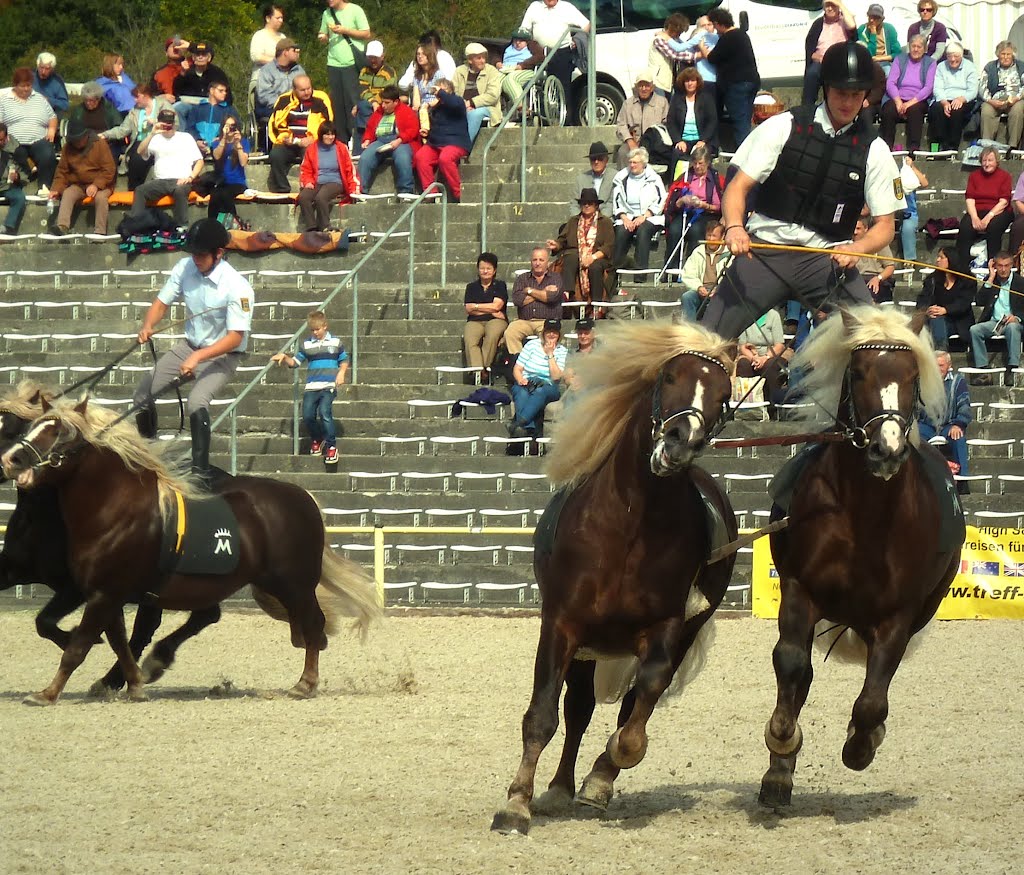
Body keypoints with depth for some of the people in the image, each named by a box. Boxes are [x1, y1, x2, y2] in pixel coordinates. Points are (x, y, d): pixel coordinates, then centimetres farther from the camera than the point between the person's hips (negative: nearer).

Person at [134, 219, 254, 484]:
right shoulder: (185, 268, -10)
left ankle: (200, 470, -26)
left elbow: (235, 338, -27)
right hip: (189, 346, 7)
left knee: (197, 402, -31)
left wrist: (198, 357, -36)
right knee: (143, 393, 5)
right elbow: (162, 302, 0)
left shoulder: (237, 287, -26)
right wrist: (148, 326, -22)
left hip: (222, 355, -7)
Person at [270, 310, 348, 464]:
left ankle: (332, 446, -11)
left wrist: (341, 373, -3)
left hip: (329, 386, -3)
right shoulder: (307, 344, 11)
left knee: (324, 412, -22)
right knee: (307, 415, -6)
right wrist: (284, 357, -8)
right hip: (311, 386, 3)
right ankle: (316, 440, 24)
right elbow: (295, 362, 9)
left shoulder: (335, 342, 7)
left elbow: (344, 360, 14)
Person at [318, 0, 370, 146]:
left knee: (352, 101, -7)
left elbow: (366, 34, -3)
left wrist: (344, 30, -11)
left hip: (352, 63, -5)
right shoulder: (327, 14, 12)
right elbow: (323, 35, 20)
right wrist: (323, 38, -3)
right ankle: (341, 140, 9)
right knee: (337, 103, 4)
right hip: (334, 64, 5)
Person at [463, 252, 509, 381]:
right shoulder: (472, 287, 20)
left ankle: (484, 368, -36)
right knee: (469, 340, -33)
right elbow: (468, 309, 6)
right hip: (475, 322, 2)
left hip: (495, 321, -2)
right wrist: (490, 311, -3)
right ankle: (477, 370, -48)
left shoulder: (500, 285, 14)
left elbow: (496, 306, 0)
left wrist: (476, 306, 5)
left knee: (492, 335, -38)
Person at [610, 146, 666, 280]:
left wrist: (644, 217, -14)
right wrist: (624, 218, -8)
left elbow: (660, 203, -2)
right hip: (627, 217, 2)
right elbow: (616, 202, 9)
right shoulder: (621, 178, 13)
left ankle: (640, 273, -38)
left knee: (642, 230, -35)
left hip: (649, 217, -2)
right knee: (621, 231, -30)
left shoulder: (653, 179, 6)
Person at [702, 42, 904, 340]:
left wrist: (857, 248, -16)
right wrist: (735, 227, -24)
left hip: (826, 259, 1)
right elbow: (738, 186, -2)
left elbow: (885, 226, 7)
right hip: (765, 249, -1)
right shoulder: (783, 128, 1)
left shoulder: (873, 150, 4)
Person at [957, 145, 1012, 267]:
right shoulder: (974, 175, 14)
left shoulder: (1005, 176, 4)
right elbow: (970, 199, 4)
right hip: (977, 211, 2)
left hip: (998, 212, -2)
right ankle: (962, 265, -30)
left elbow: (1004, 201, -6)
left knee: (994, 226, -36)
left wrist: (988, 217, -20)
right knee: (965, 227, -29)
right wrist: (975, 218, -14)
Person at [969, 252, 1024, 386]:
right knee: (974, 330, -25)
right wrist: (991, 279, -4)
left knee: (1013, 327, -39)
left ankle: (1011, 370, -42)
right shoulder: (990, 281, 12)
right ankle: (983, 373, -30)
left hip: (1012, 321, -3)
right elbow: (980, 302, -1)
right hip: (993, 322, 3)